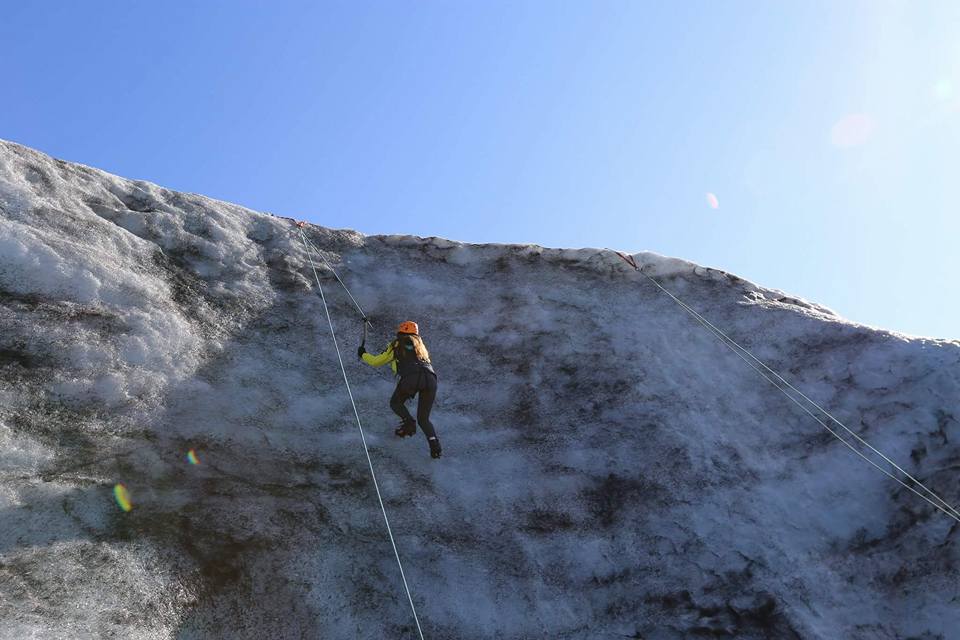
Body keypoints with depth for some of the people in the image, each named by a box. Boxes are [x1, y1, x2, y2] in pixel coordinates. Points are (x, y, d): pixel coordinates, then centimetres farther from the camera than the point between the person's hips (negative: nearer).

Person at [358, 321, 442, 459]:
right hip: (430, 379, 4)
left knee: (395, 403, 25)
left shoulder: (396, 345, 22)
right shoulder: (420, 345, 32)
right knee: (423, 419, 16)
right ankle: (434, 442, -7)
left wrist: (363, 354, 52)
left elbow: (376, 362, 31)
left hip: (410, 378, -3)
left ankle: (409, 423, 0)